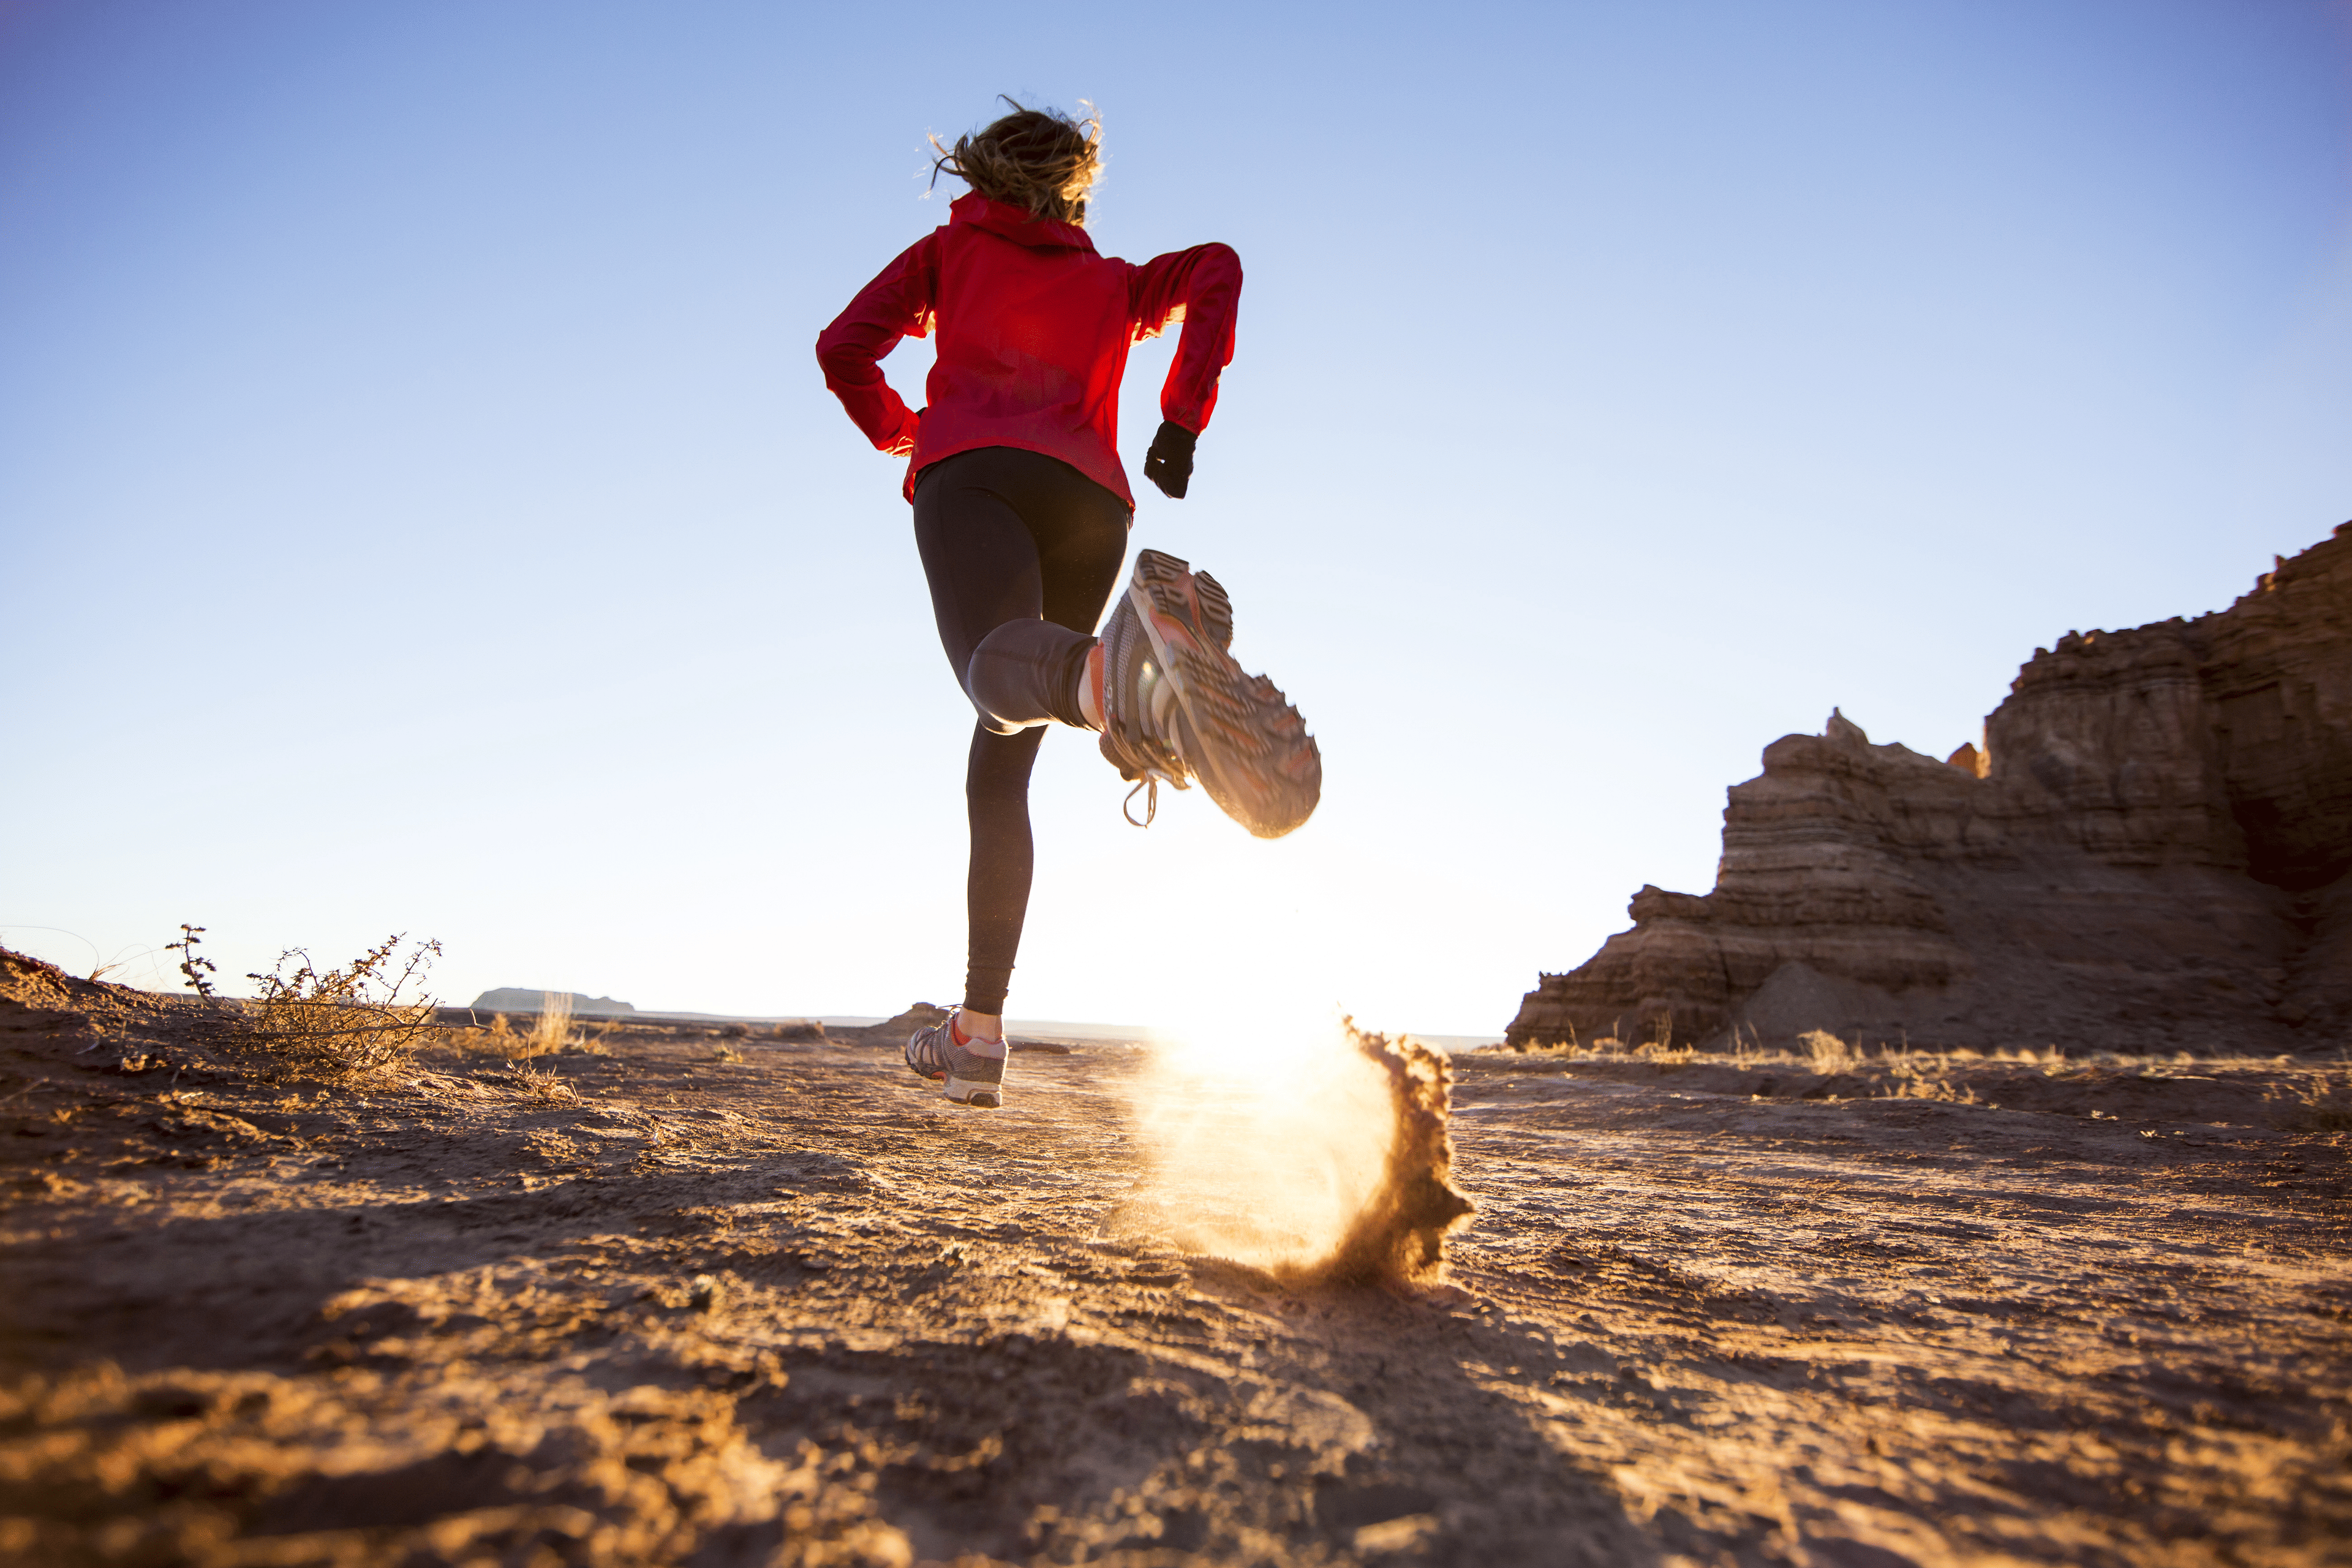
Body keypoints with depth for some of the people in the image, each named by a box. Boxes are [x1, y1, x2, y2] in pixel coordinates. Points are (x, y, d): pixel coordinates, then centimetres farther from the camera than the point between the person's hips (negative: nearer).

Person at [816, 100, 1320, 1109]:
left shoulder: (948, 249, 30)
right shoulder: (1116, 285, 33)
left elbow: (845, 350, 18)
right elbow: (1217, 267, 14)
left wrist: (906, 437, 37)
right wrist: (1182, 421, 10)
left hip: (973, 471, -2)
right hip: (1091, 500, 3)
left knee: (1002, 672, -33)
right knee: (1000, 763, 10)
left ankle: (1123, 681, -71)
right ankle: (978, 1035, 5)